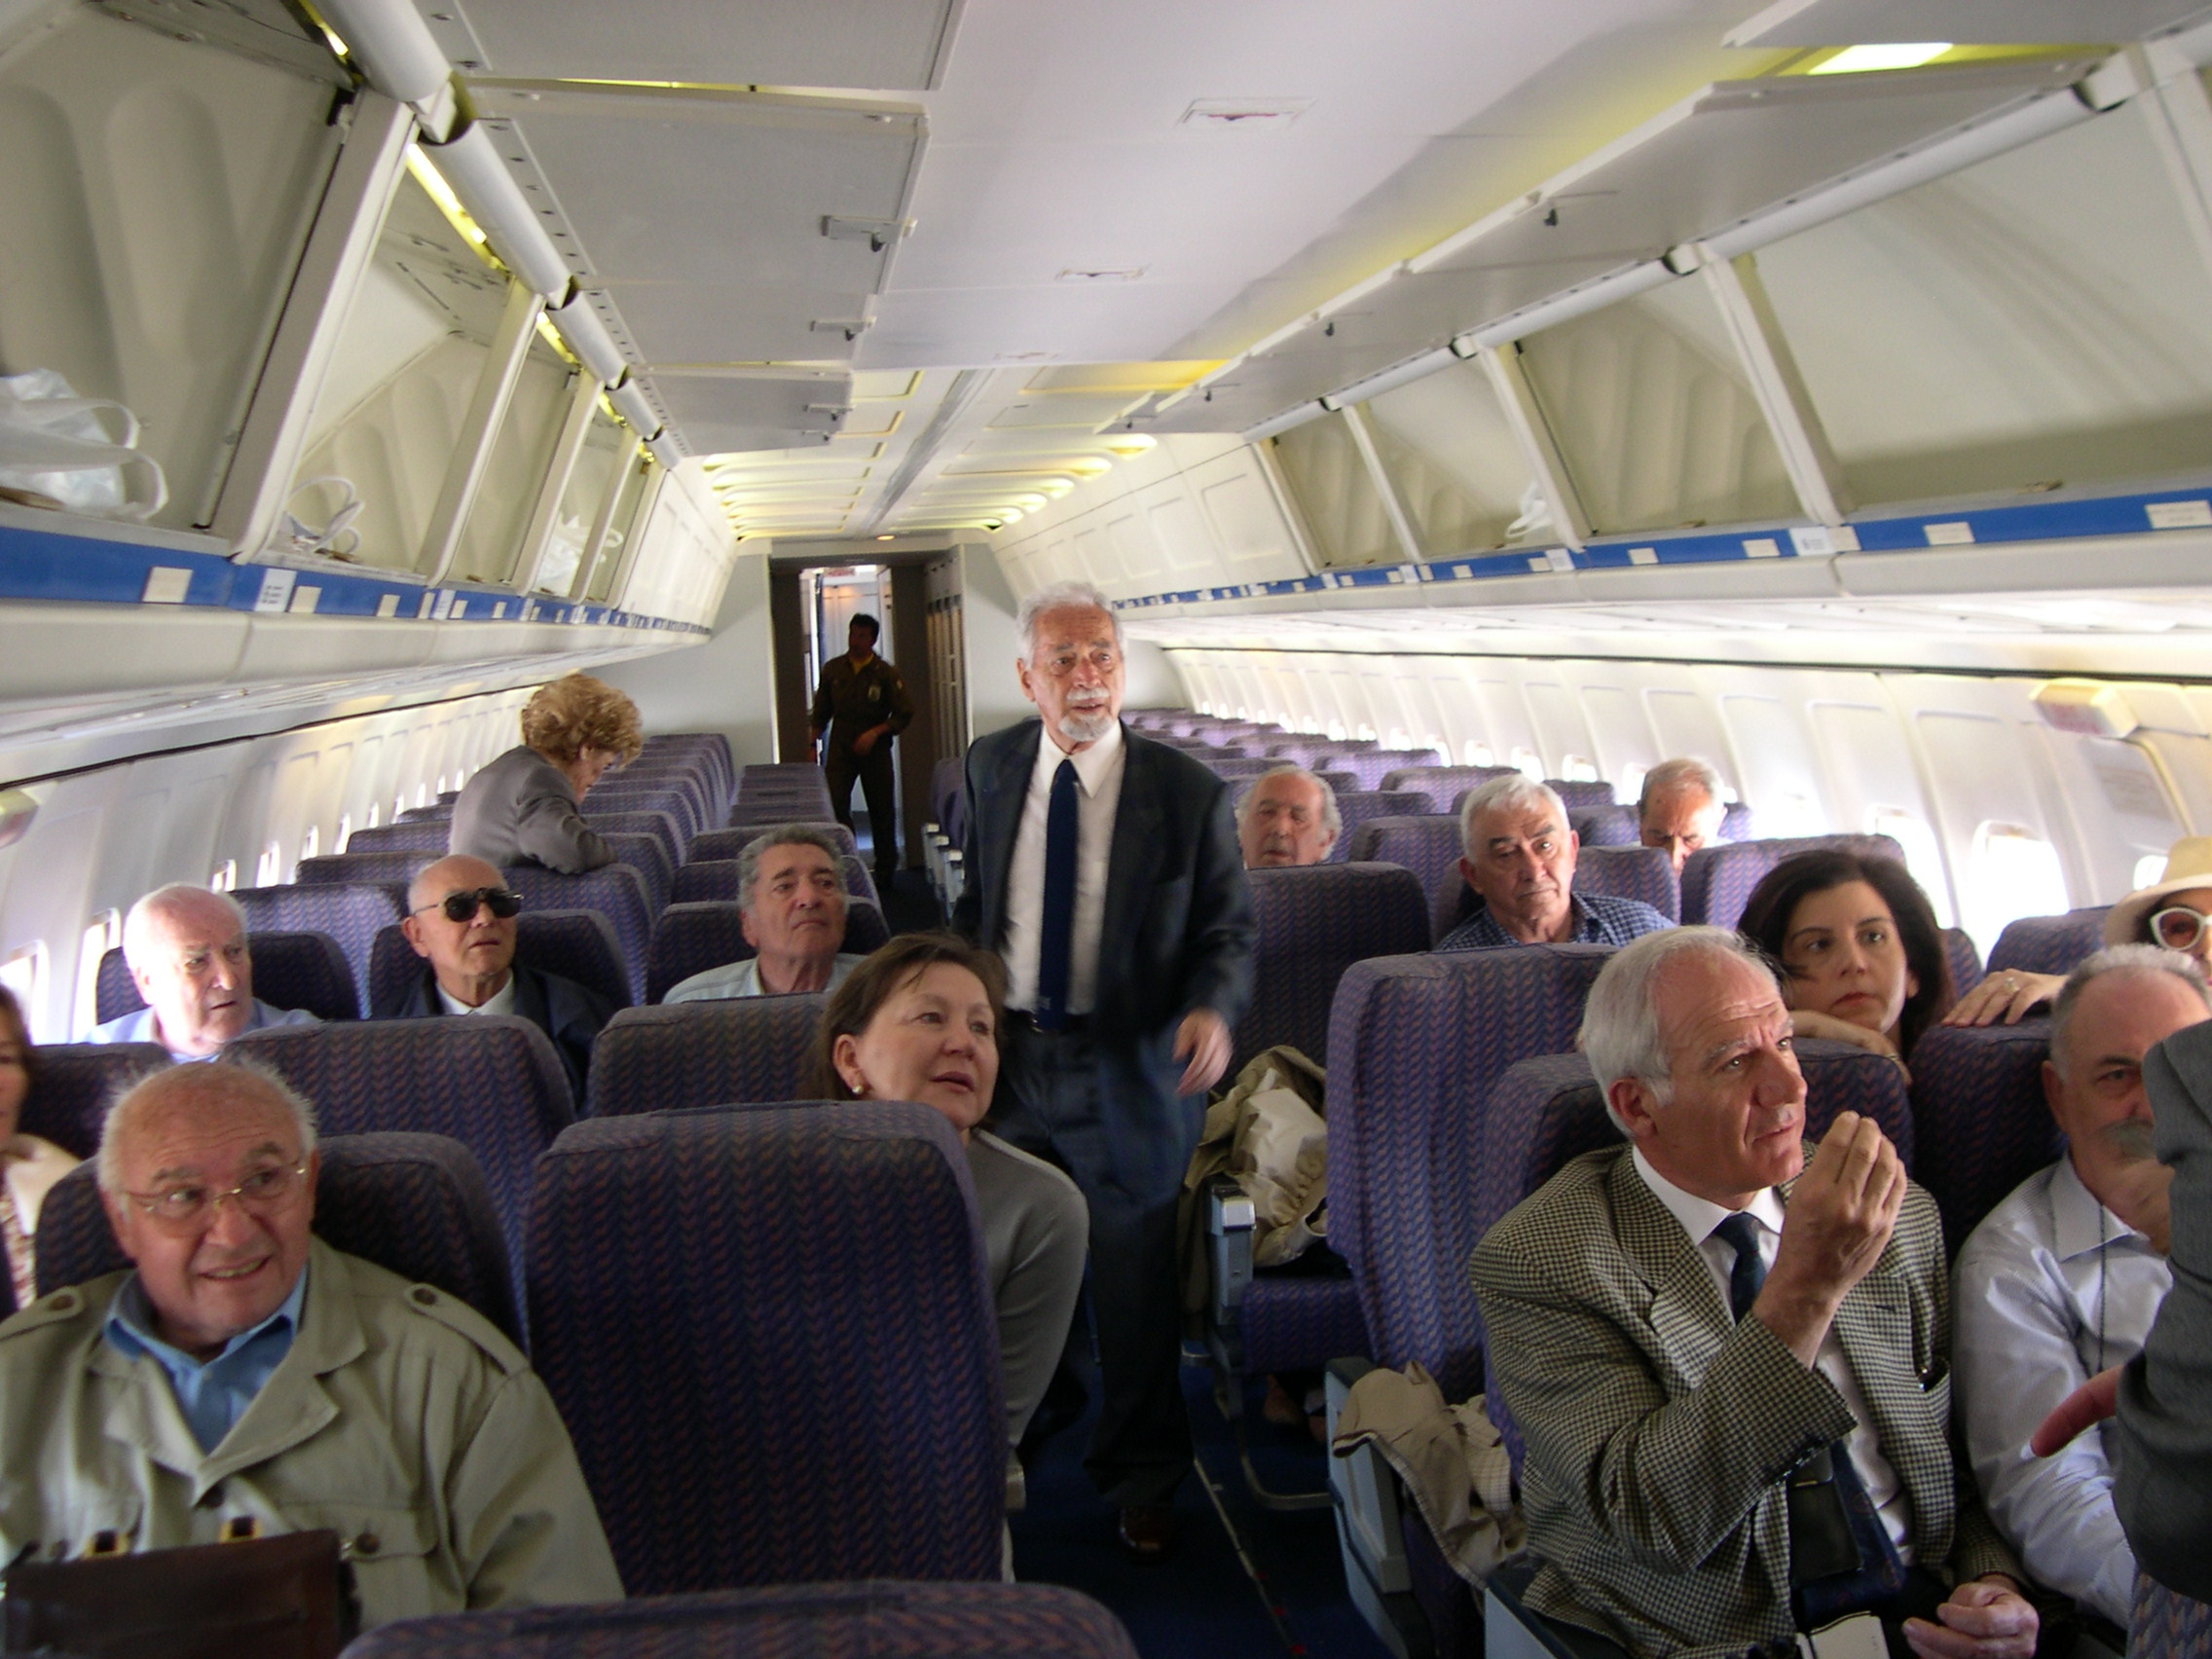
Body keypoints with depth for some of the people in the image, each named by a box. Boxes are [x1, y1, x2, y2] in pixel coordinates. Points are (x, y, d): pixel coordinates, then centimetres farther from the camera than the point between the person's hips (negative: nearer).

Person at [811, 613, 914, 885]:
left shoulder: (885, 673, -3)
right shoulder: (832, 669, 4)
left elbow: (904, 712, -3)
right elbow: (820, 712, 12)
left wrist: (876, 732, -14)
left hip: (874, 750, -1)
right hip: (840, 748, 1)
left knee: (881, 809, 6)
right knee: (834, 804, -13)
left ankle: (886, 870, 20)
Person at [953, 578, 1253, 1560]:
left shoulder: (1188, 793, -8)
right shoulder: (991, 767, 3)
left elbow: (1226, 933, -2)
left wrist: (1211, 1009, -22)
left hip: (1126, 1066, -2)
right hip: (1004, 1050, 3)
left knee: (1136, 1290, 9)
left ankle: (1141, 1485, 32)